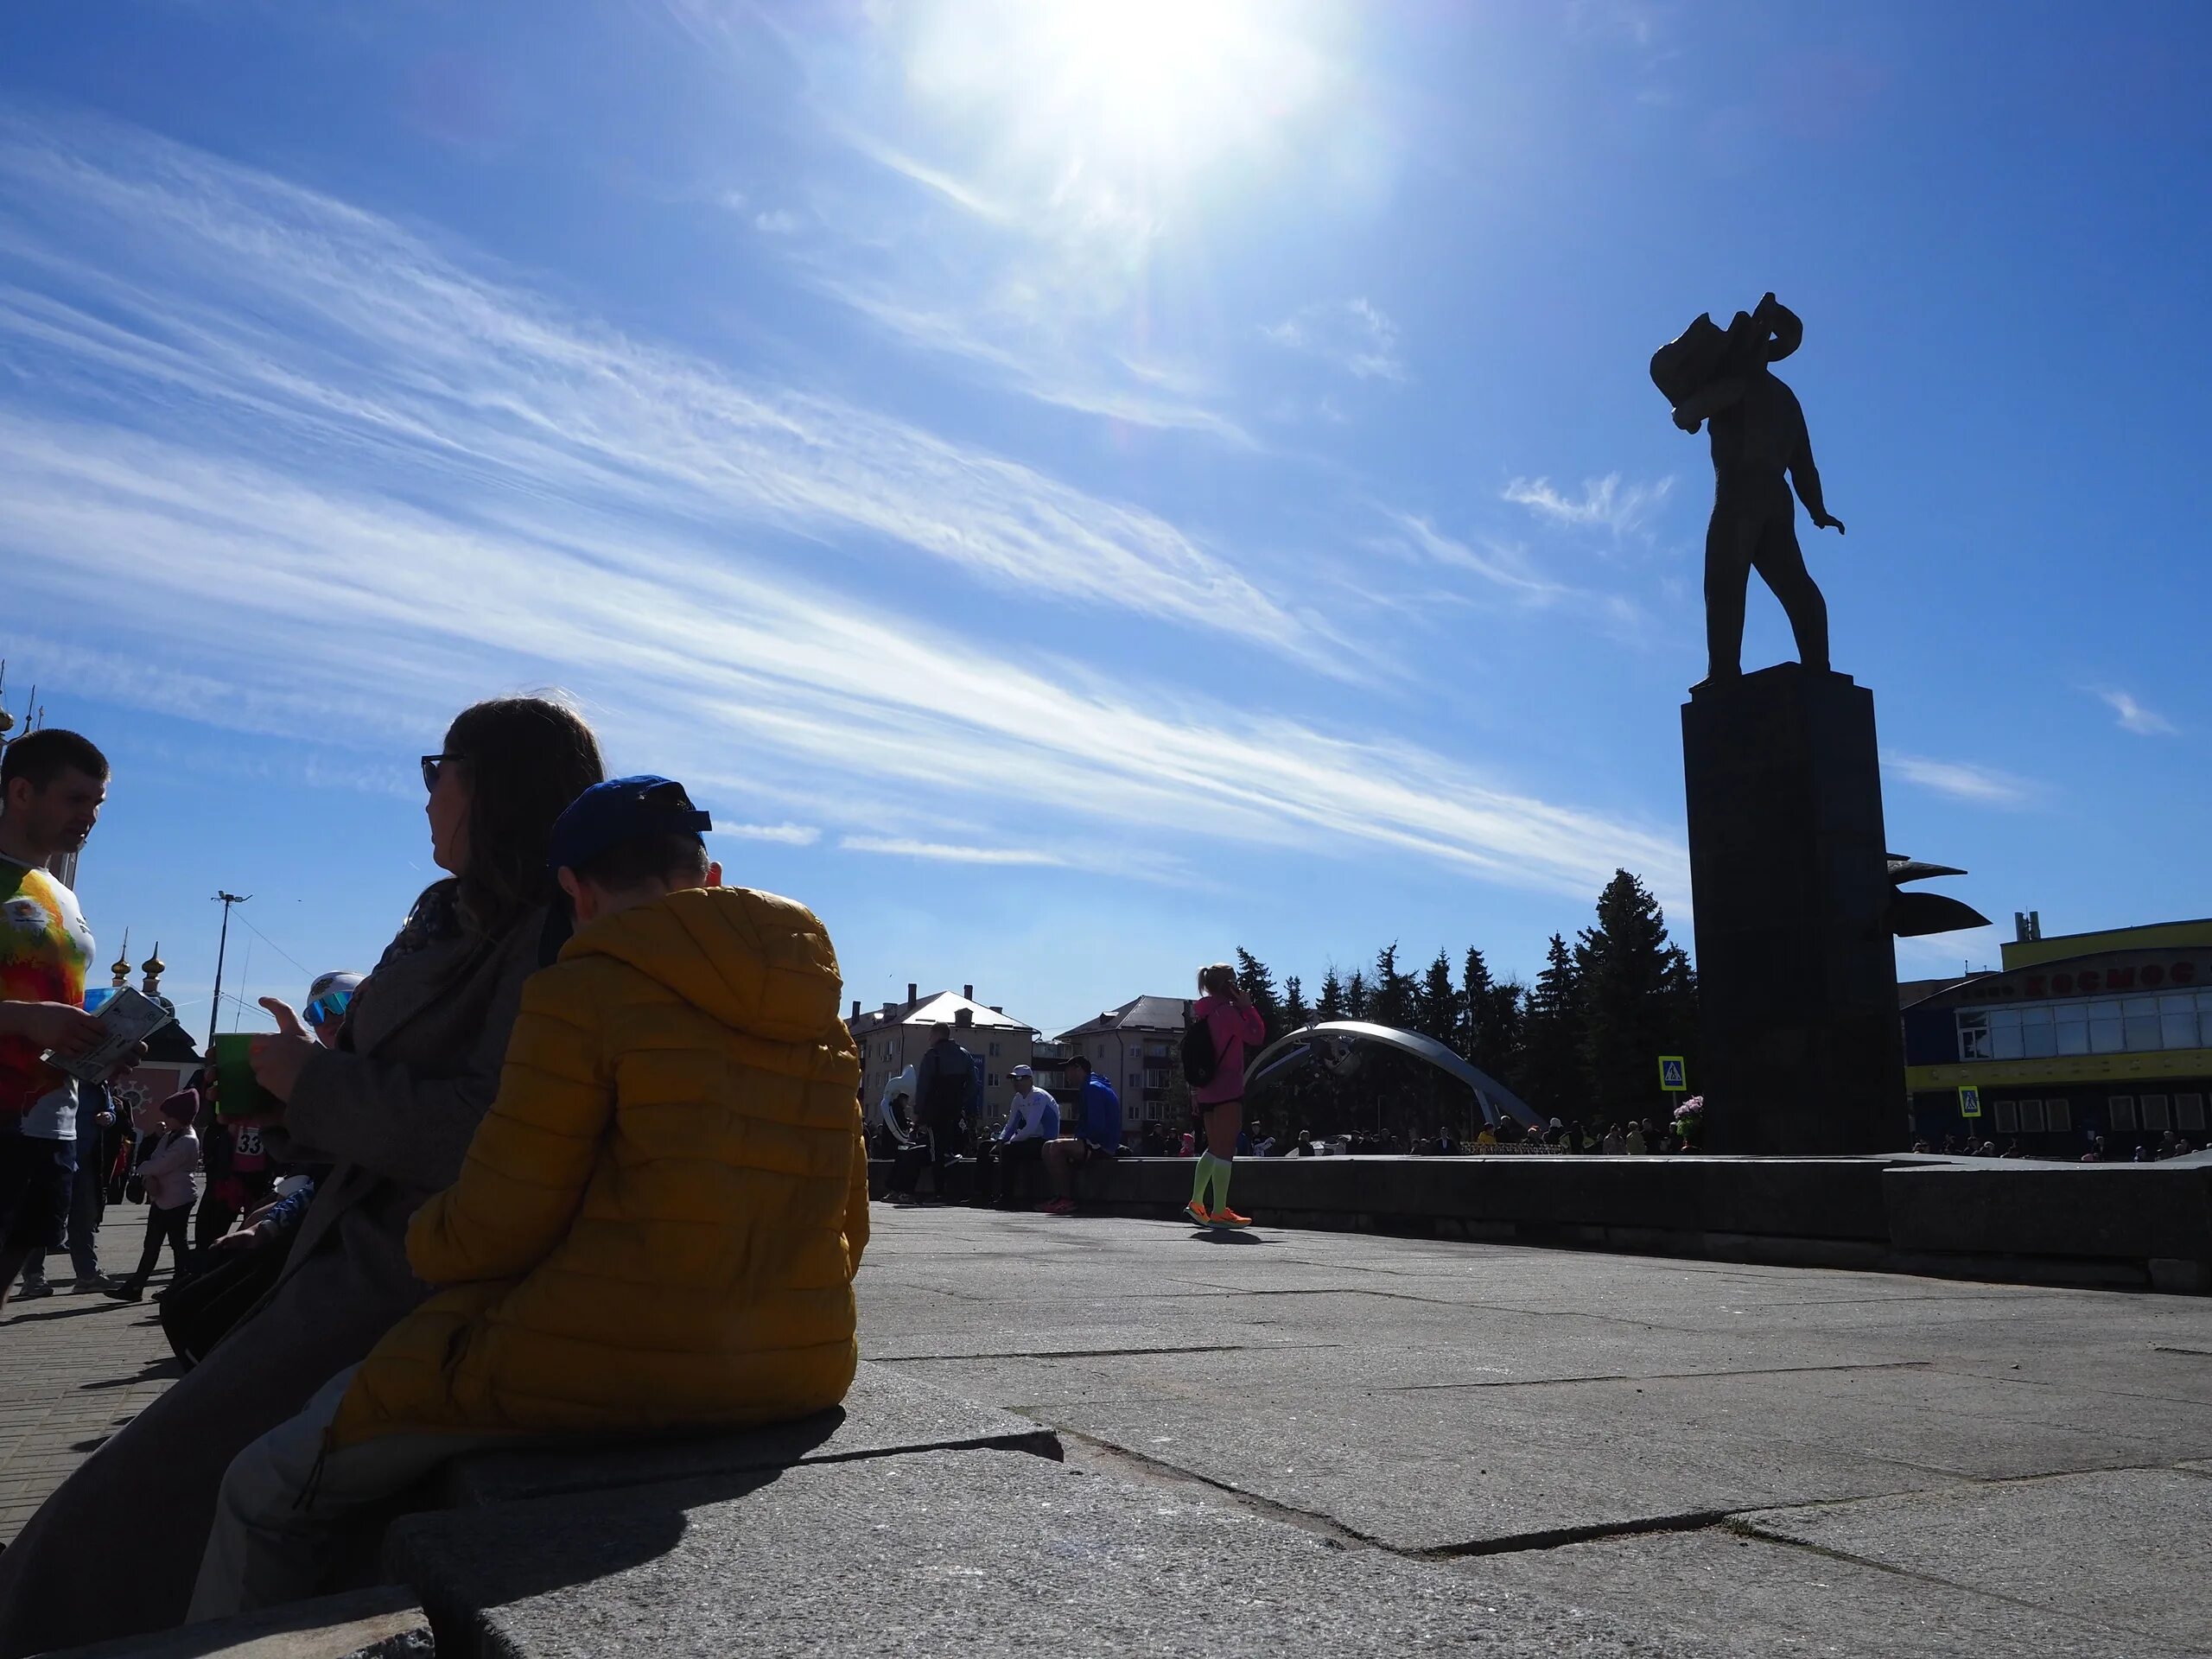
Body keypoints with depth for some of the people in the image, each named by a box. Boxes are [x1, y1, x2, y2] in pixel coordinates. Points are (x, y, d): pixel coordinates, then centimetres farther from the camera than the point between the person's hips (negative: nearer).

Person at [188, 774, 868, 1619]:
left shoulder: (585, 989, -12)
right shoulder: (819, 1007, 6)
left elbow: (493, 1230, -8)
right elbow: (846, 1233, 10)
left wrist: (421, 1238, 13)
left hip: (604, 1371, -7)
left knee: (270, 1490, 12)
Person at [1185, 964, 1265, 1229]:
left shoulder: (1201, 1012, 14)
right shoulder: (1227, 1010, -12)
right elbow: (1256, 1037, -10)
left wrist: (1194, 1090, 21)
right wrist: (1247, 1006, -2)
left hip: (1205, 1090, 9)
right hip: (1228, 1090, -9)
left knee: (1214, 1147, 18)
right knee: (1225, 1148, -6)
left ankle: (1197, 1203, 19)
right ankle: (1219, 1212, -7)